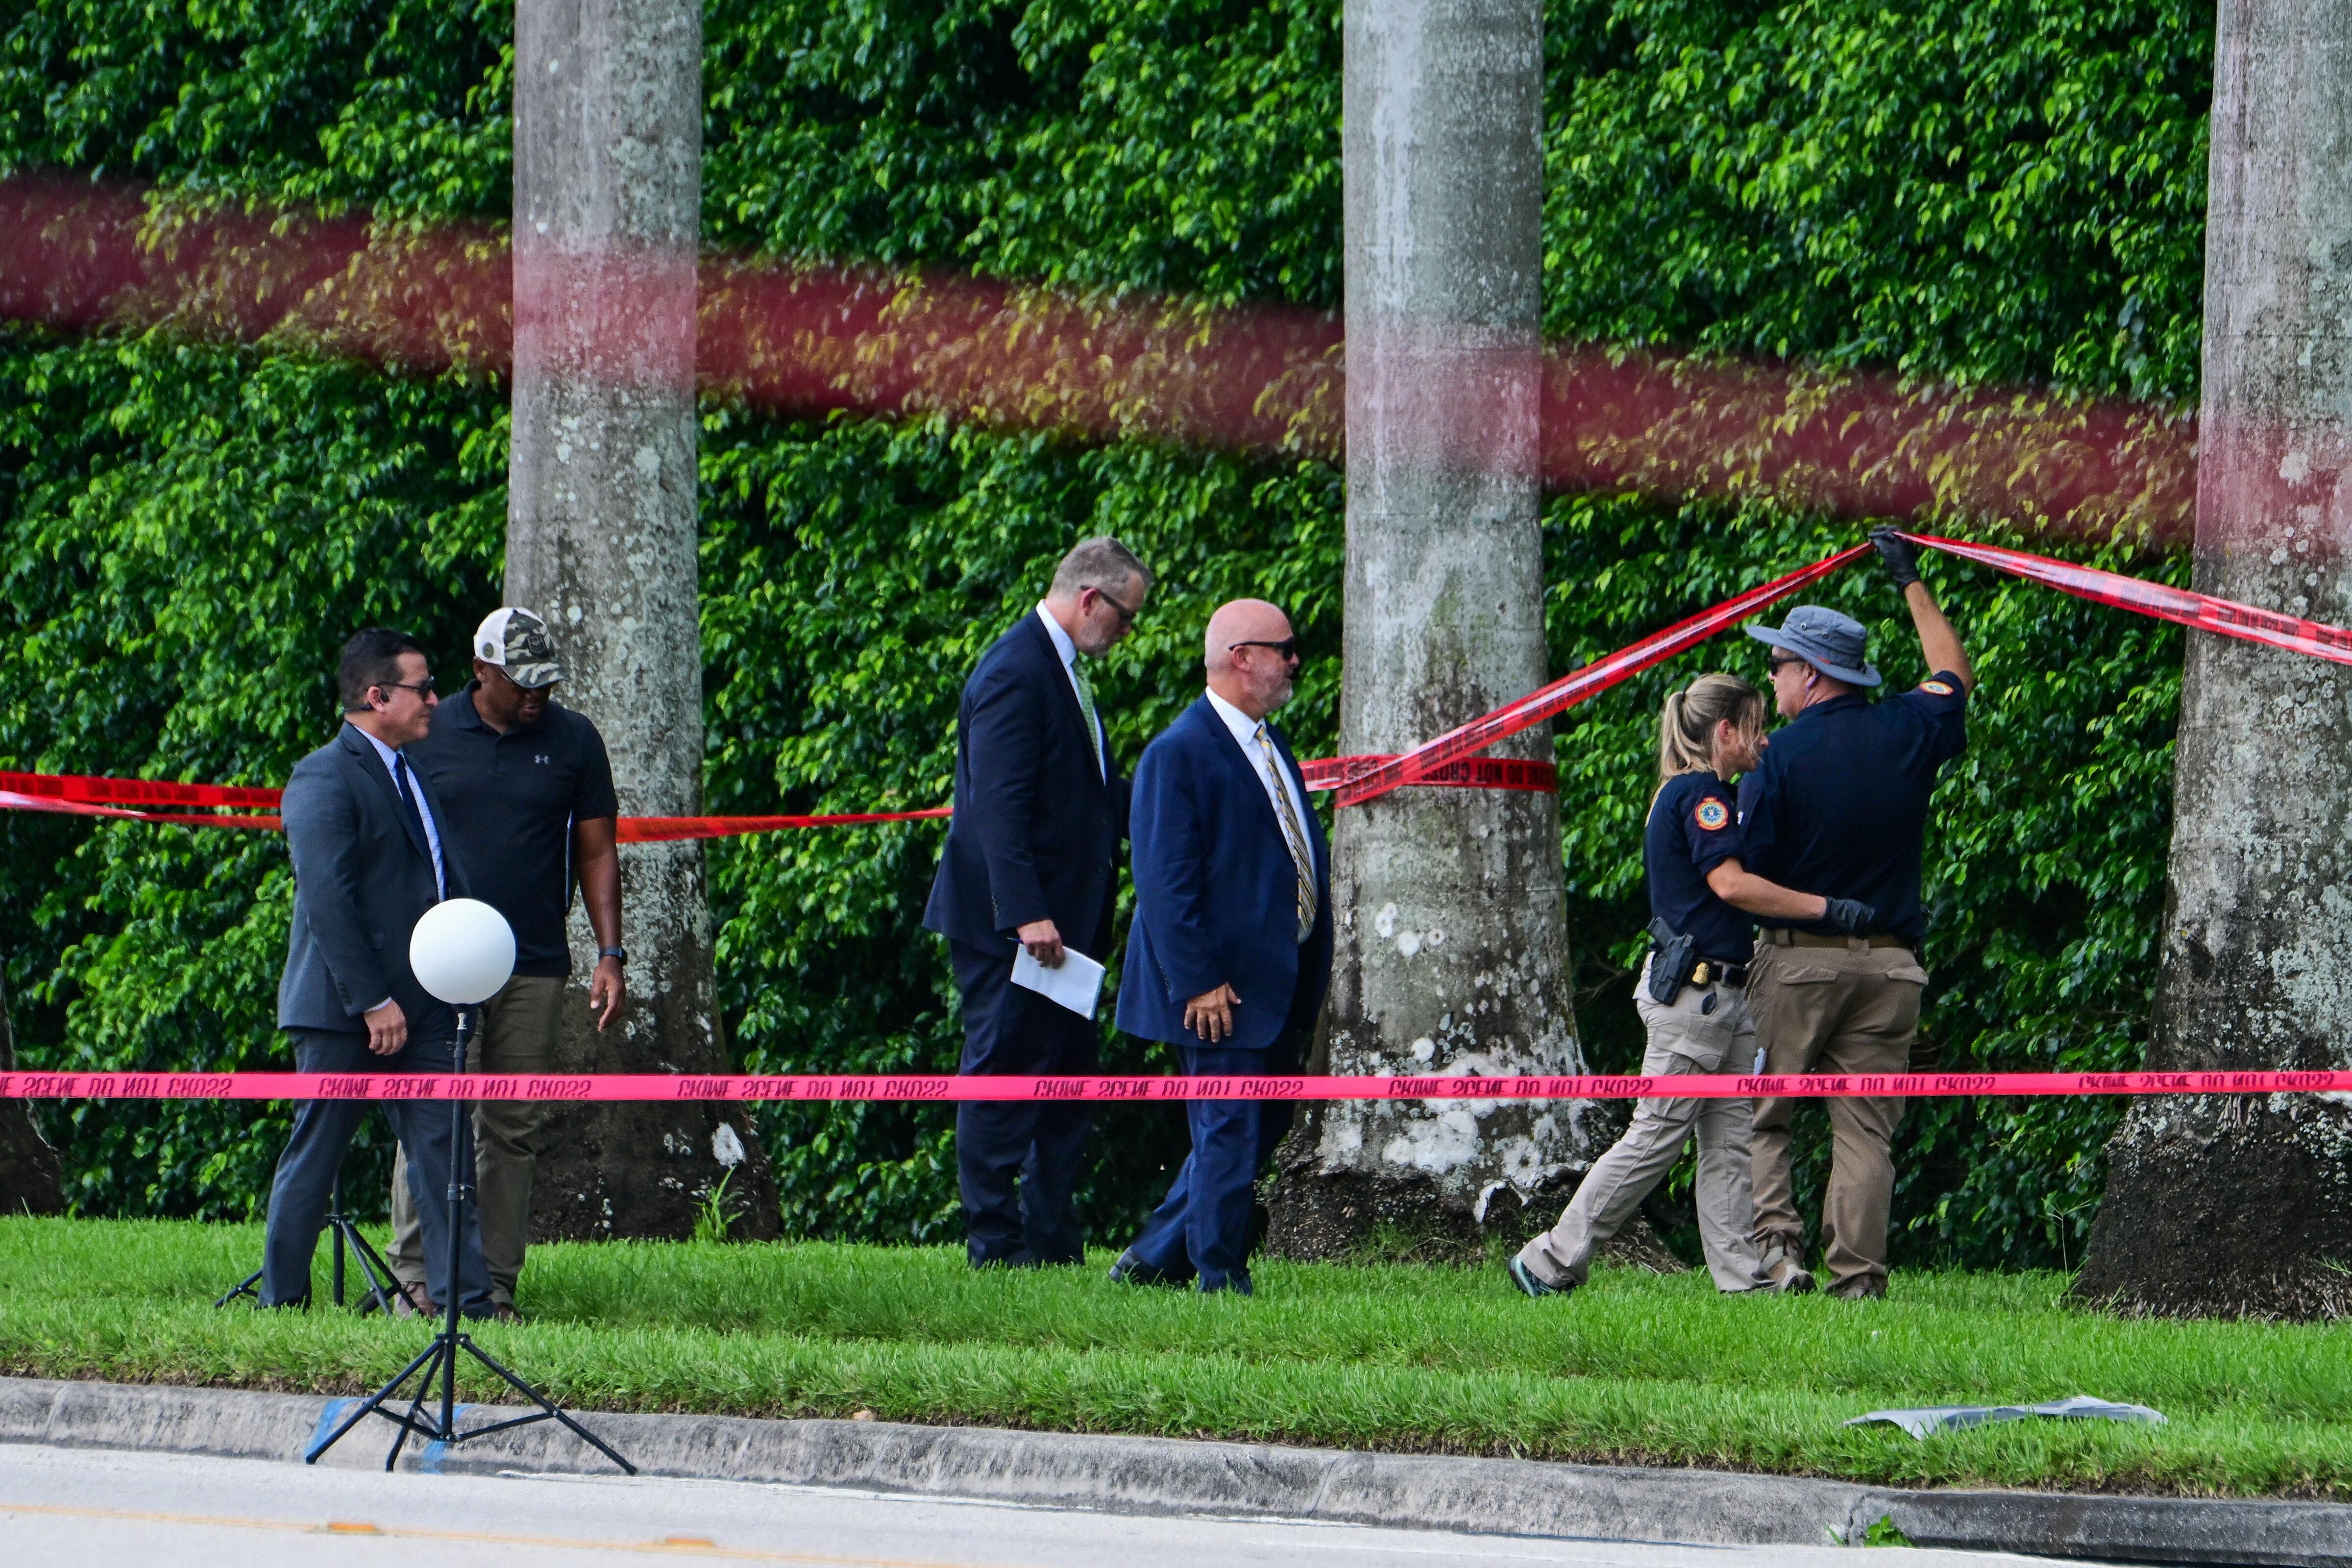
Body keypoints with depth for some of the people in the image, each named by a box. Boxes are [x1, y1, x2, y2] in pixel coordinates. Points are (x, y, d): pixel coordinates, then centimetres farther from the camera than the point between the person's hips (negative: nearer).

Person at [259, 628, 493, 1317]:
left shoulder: (416, 774, 19)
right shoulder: (324, 780, -10)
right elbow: (328, 899, -17)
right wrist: (372, 1002, -20)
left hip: (424, 1008, 7)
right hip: (344, 1011, -7)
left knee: (443, 1156, -1)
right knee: (315, 1156, 1)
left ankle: (465, 1298, -4)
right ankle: (281, 1298, 9)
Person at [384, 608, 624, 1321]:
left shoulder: (573, 741, 8)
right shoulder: (428, 736, 5)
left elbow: (598, 853, 11)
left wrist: (610, 955, 3)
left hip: (535, 968, 2)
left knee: (514, 1129, 2)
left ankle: (495, 1285, 5)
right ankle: (415, 1275, -6)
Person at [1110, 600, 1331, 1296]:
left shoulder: (1270, 744, 16)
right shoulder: (1179, 754, -14)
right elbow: (1165, 882, -17)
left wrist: (1313, 976, 17)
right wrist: (1197, 982, -21)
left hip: (1280, 983, 9)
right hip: (1223, 987, -9)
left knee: (1263, 1126, 13)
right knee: (1229, 1134, -6)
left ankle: (1156, 1259, 22)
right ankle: (1220, 1281, 2)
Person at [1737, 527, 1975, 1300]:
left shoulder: (1778, 757, -9)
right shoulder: (1908, 734, 3)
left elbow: (1743, 872, -10)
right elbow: (1954, 676, 25)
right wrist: (1911, 582, 33)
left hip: (1798, 956, -4)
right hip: (1890, 963, 4)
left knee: (1758, 1116, 6)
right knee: (1866, 1128, 2)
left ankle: (1776, 1241, -11)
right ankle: (1858, 1278, -4)